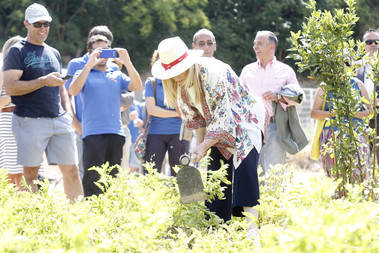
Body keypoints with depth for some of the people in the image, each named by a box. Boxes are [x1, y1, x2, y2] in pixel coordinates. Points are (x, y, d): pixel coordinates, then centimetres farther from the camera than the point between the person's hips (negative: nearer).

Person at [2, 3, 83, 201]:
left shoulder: (54, 53, 20)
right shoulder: (17, 52, -1)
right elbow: (10, 88, -11)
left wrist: (67, 109, 11)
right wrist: (43, 81, -16)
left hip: (58, 119, 6)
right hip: (30, 121, -6)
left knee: (71, 170, 1)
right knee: (30, 174, -6)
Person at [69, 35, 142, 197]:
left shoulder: (117, 75, 19)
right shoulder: (83, 74, 10)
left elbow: (137, 87, 5)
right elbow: (73, 91, -10)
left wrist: (127, 63, -7)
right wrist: (90, 64, -16)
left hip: (116, 133, 4)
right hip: (93, 133, -4)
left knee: (113, 179, 5)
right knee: (93, 179, -10)